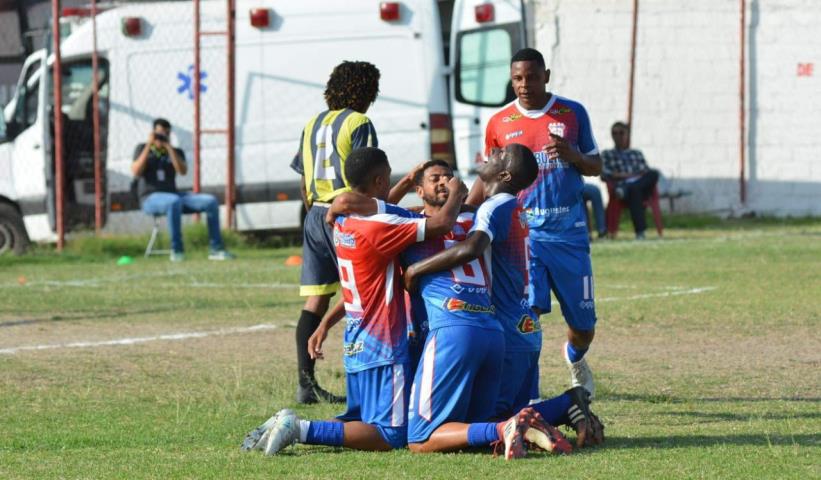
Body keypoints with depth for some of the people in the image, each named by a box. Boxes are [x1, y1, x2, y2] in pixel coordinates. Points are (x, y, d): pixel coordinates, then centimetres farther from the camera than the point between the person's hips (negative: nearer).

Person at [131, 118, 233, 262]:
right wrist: (149, 146, -10)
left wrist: (169, 147, -11)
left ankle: (216, 249, -18)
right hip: (150, 198, -4)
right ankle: (177, 251, -34)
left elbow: (183, 171, -6)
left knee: (211, 201, -17)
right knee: (174, 202, -40)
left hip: (173, 194, 4)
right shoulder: (142, 149, 10)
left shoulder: (176, 152, 15)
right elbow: (136, 172, -8)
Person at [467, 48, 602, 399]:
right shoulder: (500, 123, 3)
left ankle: (575, 357, 43)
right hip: (523, 229, -1)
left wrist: (572, 156, -13)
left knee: (583, 324, 8)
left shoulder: (573, 114, 2)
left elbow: (595, 166, 9)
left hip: (569, 231, 1)